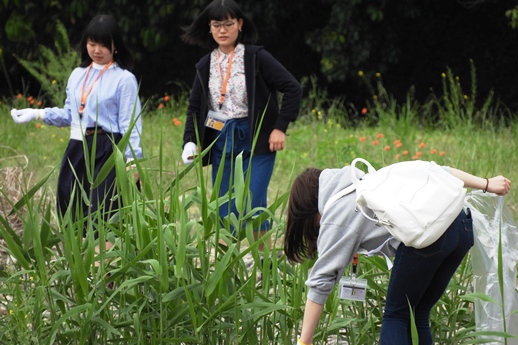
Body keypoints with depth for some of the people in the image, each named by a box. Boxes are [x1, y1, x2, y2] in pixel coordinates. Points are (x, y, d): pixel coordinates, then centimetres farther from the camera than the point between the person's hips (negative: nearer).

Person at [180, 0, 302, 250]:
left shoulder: (256, 58, -6)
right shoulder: (205, 66, 8)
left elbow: (293, 89, -8)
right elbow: (195, 107, 15)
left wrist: (280, 127, -12)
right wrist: (190, 141, 0)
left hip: (256, 142, -5)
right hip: (222, 144, 5)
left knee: (253, 204, -13)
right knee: (225, 210, 4)